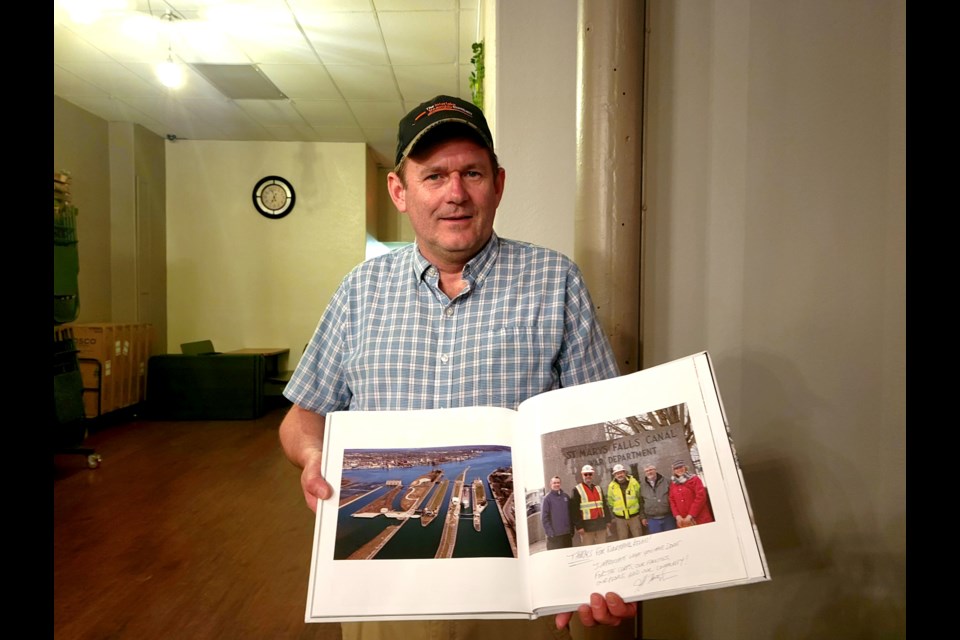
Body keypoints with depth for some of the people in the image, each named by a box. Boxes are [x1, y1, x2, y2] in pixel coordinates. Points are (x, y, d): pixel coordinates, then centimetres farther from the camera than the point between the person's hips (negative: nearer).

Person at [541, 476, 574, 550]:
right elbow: (544, 517, -6)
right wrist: (550, 532, -13)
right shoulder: (547, 498, -3)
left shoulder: (566, 497, 11)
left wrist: (571, 529, 9)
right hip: (555, 535, -5)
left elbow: (571, 514, 16)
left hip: (567, 533, 5)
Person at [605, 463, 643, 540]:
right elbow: (610, 503, 6)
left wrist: (642, 514, 1)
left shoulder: (634, 483, -6)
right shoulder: (611, 486, -3)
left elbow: (640, 499, 2)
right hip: (620, 519, 1)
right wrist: (613, 518, 4)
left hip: (635, 516, -1)